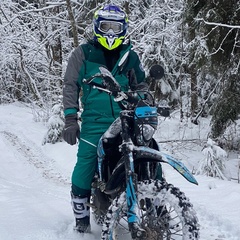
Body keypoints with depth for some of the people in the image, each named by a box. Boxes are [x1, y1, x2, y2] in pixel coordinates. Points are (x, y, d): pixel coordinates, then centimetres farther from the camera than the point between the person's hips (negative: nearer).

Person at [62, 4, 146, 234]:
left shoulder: (130, 56, 15)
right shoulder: (83, 53, 7)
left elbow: (140, 87, 23)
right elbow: (71, 86, 5)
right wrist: (70, 119, -3)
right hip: (94, 122, -2)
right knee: (84, 170, -6)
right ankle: (81, 217, 11)